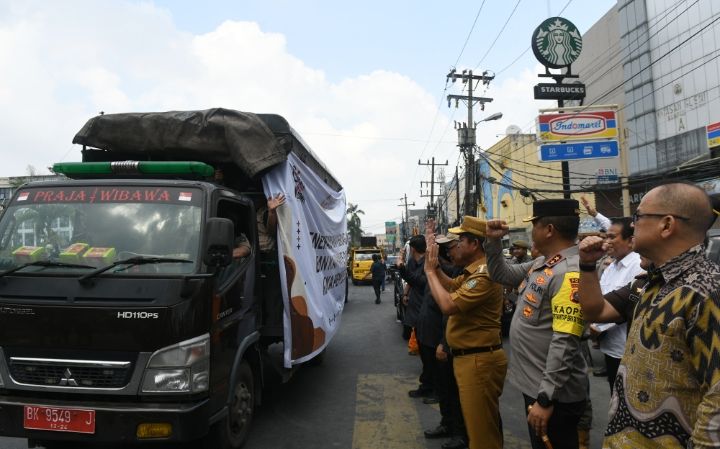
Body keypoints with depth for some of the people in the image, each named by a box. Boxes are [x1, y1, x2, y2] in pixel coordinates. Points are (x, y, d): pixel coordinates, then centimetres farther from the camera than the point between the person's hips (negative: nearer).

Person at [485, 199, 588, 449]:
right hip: (535, 384, 9)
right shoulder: (541, 263, 6)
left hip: (554, 394, -9)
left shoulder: (570, 273, -24)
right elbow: (501, 275, 19)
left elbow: (564, 343, -28)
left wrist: (546, 398, -27)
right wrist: (493, 241, 3)